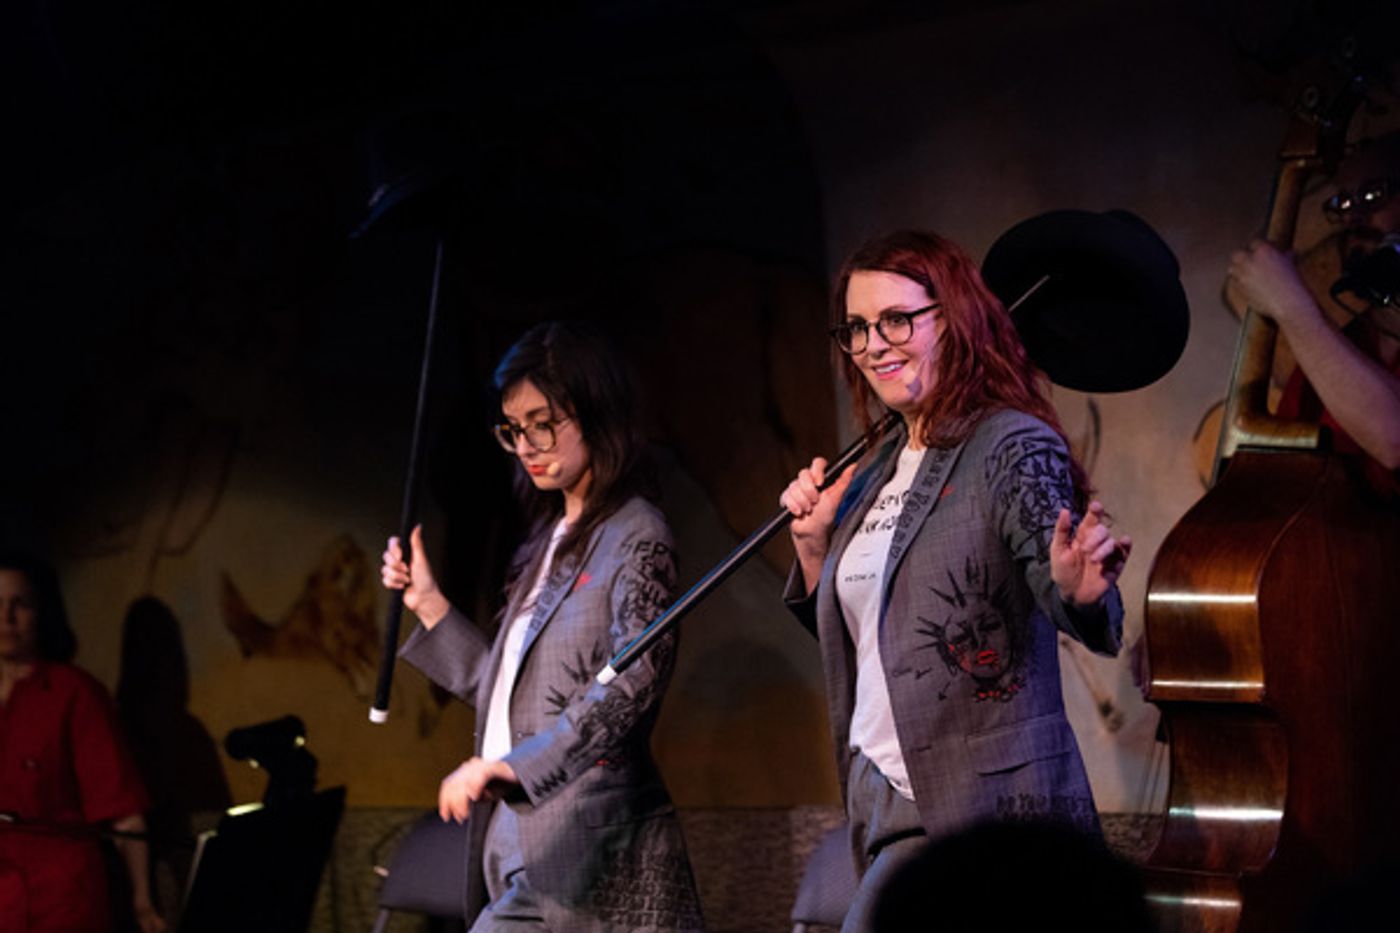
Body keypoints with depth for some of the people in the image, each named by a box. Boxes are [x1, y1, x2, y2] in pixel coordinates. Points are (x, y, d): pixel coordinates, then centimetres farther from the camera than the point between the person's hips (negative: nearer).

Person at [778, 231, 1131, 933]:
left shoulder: (1012, 447, -9)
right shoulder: (883, 467, 13)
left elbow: (1051, 557, -23)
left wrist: (1081, 592, -44)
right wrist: (814, 546, 7)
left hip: (975, 810, -8)